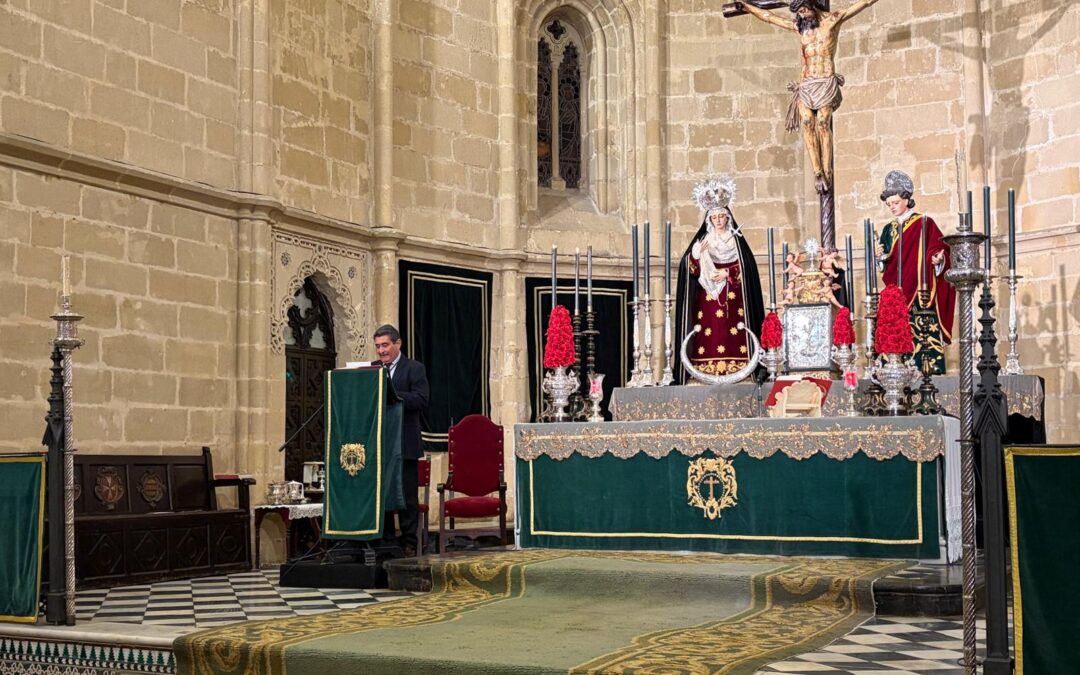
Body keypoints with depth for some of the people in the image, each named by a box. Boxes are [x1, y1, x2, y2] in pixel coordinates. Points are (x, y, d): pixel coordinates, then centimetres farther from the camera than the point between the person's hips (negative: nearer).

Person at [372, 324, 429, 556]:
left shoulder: (414, 369, -1)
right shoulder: (371, 369, 14)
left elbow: (421, 400, -14)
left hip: (405, 444, -4)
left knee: (407, 496, 0)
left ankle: (408, 544, 6)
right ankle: (384, 542, 15)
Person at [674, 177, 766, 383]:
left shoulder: (736, 241, 9)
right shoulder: (703, 241, 13)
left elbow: (746, 266, 0)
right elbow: (691, 269, 3)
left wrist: (727, 273, -12)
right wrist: (696, 253, -16)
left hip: (732, 297, -1)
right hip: (708, 298, 1)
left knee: (734, 338, -10)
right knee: (709, 334, -8)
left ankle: (735, 370, -10)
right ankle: (707, 372, -11)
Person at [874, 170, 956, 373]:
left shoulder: (924, 224, 2)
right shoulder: (888, 230, 18)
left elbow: (939, 248, -2)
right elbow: (885, 264, 16)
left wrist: (937, 258, -22)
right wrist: (880, 256, -5)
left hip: (921, 288, -5)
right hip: (897, 289, 5)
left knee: (925, 328, -10)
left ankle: (932, 366, -10)